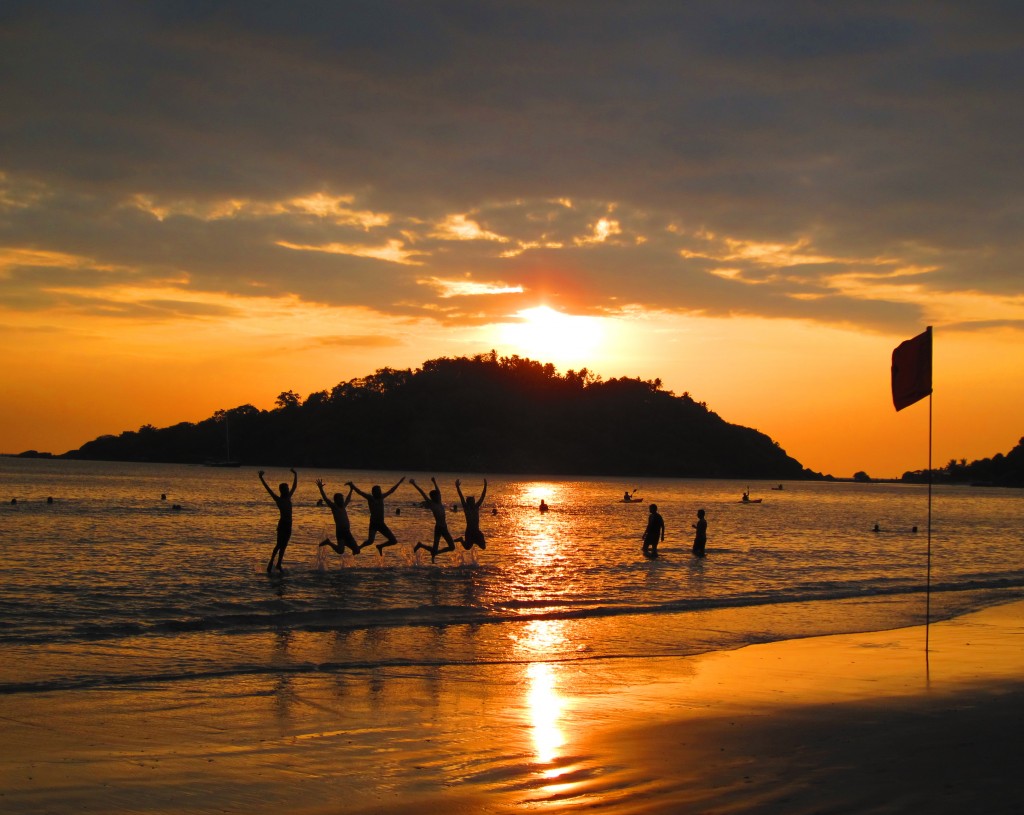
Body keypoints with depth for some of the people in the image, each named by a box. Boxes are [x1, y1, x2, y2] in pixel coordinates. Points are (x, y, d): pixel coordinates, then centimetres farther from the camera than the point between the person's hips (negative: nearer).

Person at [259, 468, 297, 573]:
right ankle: (271, 562, -11)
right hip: (282, 523, -6)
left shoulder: (288, 498, 13)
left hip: (288, 524, 6)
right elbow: (268, 488, -10)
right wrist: (261, 478, -16)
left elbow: (294, 486, 24)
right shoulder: (278, 499, -3)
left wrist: (295, 474, 28)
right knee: (279, 544, -12)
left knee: (283, 545, 9)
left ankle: (279, 564, 15)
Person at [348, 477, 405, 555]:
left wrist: (399, 482, 30)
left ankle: (380, 546, 33)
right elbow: (359, 491, -19)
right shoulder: (370, 497, -6)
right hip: (373, 524, -6)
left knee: (394, 541, 7)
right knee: (370, 541, -31)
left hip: (382, 524, 7)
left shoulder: (381, 497, 10)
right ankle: (358, 548, -2)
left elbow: (391, 490, 24)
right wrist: (351, 485, -35)